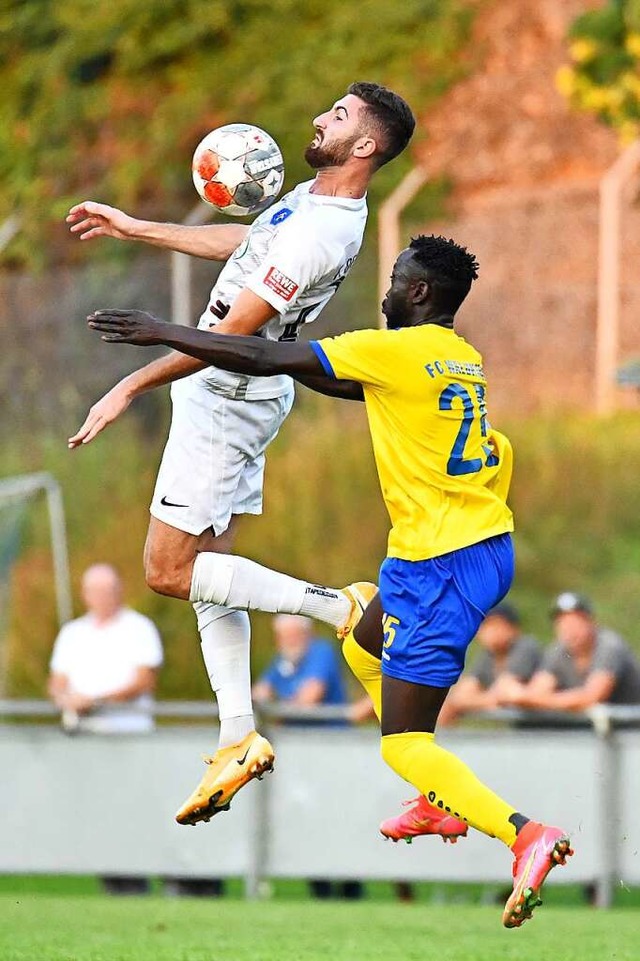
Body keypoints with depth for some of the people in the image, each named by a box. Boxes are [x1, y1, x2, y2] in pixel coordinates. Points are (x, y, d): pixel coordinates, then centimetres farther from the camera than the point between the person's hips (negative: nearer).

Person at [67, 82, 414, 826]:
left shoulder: (321, 234, -26)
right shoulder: (314, 198, 5)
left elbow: (233, 333, -27)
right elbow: (242, 245, 23)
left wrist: (132, 387, -24)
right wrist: (132, 228, 27)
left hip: (228, 399, -10)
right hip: (231, 395, 10)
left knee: (169, 573, -7)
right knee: (206, 571, 11)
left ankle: (339, 609, -6)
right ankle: (238, 738, 11)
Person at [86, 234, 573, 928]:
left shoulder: (397, 350, -13)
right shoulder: (461, 359, 12)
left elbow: (262, 360, -12)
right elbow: (358, 387, 29)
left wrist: (163, 333, -4)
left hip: (440, 563, -9)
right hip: (486, 548, 9)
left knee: (403, 744, -7)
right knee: (364, 648, 31)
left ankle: (525, 835, -25)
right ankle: (443, 803, 31)